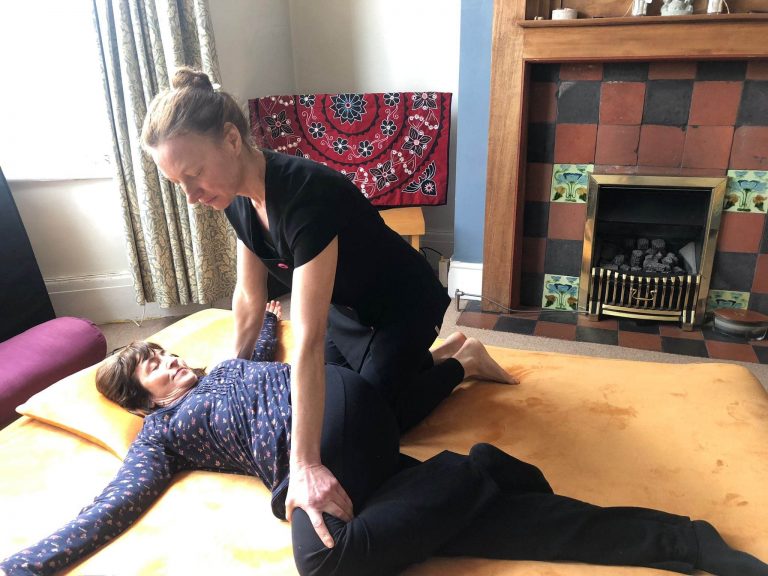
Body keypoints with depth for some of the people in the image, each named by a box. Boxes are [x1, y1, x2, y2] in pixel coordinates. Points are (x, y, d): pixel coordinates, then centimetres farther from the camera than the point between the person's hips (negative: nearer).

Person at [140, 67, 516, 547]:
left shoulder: (306, 196, -39)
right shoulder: (239, 197, -13)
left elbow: (308, 340, -44)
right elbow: (250, 297, -1)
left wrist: (304, 464, -43)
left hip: (403, 309, -7)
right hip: (346, 309, 8)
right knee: (330, 399, 18)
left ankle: (457, 361, 19)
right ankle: (424, 358, 33)